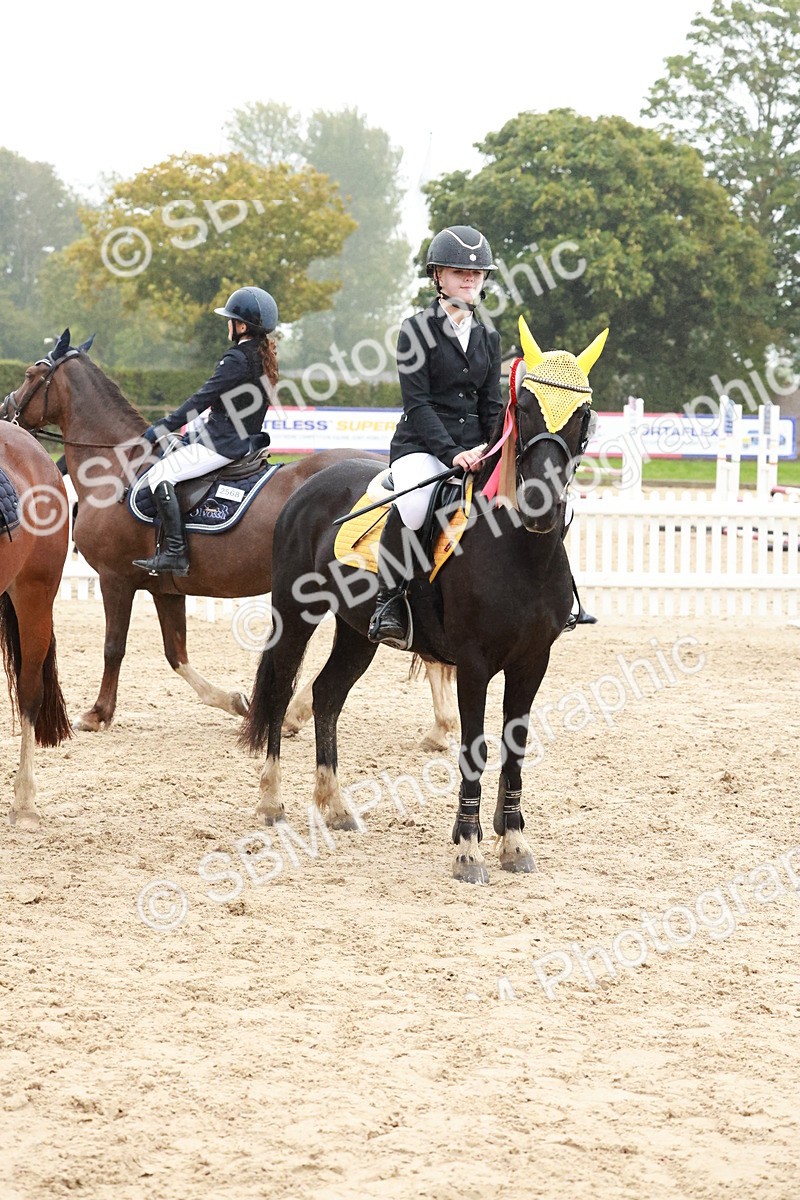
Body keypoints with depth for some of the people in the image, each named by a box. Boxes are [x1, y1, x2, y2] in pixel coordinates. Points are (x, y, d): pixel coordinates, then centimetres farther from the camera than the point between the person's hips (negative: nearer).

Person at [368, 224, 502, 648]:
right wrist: (452, 453, -21)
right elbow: (417, 403, -10)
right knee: (413, 506, -38)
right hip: (421, 446, -6)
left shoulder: (488, 338, 15)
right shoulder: (417, 329, -1)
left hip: (475, 450, 6)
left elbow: (492, 405, 14)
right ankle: (389, 601, -20)